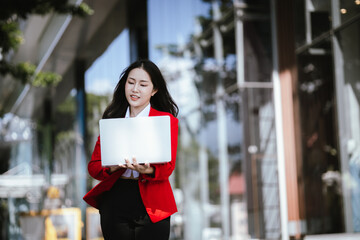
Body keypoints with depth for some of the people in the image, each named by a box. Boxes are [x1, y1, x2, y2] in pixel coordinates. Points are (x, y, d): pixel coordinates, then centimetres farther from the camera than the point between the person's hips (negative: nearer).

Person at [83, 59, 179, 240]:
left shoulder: (167, 120, 5)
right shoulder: (112, 120, 12)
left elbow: (168, 167, -7)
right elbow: (93, 166, 5)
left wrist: (148, 170, -29)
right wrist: (112, 167, -17)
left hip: (151, 206, -2)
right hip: (115, 203, 2)